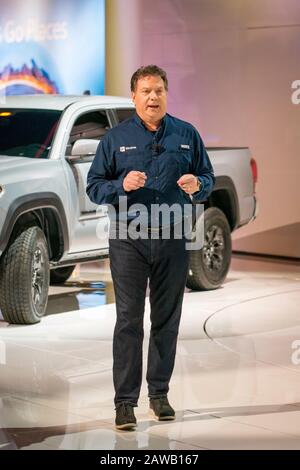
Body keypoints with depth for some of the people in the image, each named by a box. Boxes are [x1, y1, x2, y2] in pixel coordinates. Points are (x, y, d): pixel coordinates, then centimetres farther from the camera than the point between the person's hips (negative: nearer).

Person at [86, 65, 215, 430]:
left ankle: (159, 393, 20)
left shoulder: (187, 135, 9)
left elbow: (208, 178, 13)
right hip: (129, 239, -2)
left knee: (167, 319, 8)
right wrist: (122, 185, -16)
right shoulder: (116, 138, 4)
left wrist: (197, 185, -11)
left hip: (173, 239, 2)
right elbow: (93, 186, 4)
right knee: (129, 320, -5)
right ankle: (125, 401, -2)